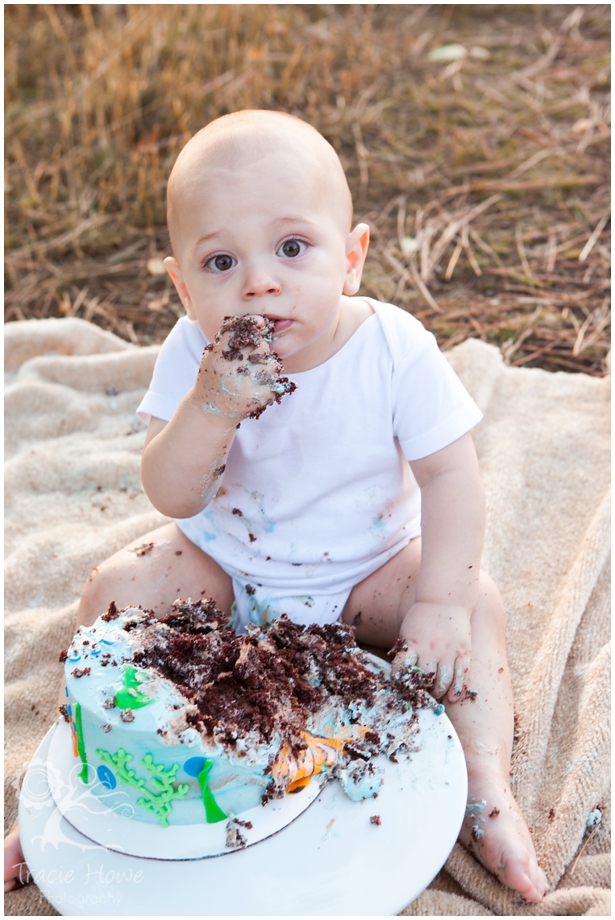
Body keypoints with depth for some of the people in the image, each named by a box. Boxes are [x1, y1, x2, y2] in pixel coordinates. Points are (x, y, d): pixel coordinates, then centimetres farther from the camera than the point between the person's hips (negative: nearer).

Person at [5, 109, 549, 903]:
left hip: (367, 569, -1)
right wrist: (211, 407, -41)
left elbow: (450, 478, -18)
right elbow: (170, 496, -22)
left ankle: (484, 782, -11)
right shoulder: (195, 355, -19)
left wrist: (439, 600, -27)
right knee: (117, 588, -15)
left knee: (476, 602, -21)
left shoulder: (395, 350, -23)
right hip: (223, 563, 1)